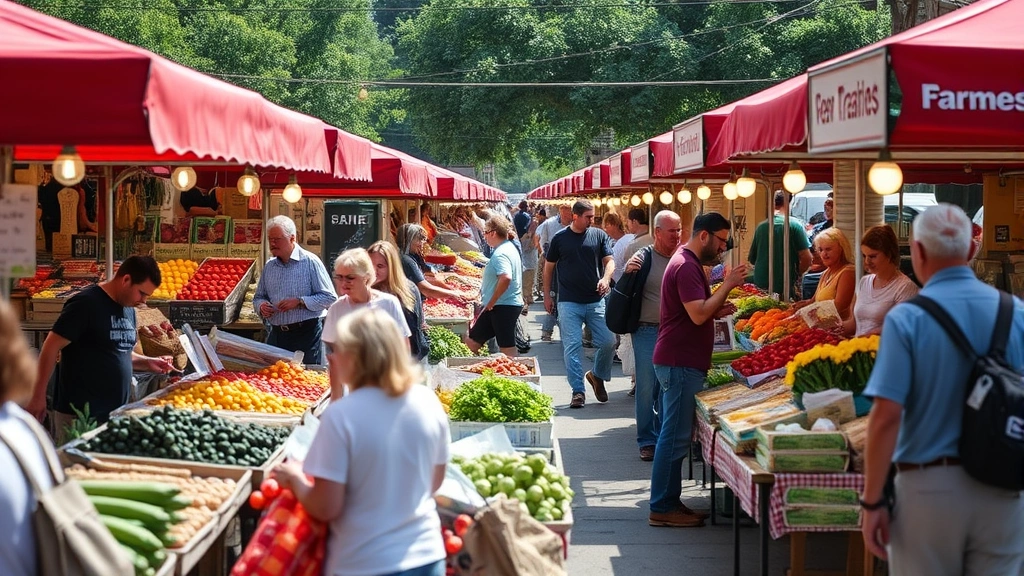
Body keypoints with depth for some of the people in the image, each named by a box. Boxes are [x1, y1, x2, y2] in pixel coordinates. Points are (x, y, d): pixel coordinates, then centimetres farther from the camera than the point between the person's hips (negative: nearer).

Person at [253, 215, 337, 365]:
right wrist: (261, 305, -2)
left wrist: (300, 302, -17)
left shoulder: (310, 261, -6)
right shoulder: (269, 266, 13)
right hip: (276, 334, 5)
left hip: (306, 334, -5)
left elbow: (330, 297, -9)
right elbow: (259, 297, 22)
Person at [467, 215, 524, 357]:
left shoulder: (500, 254, -17)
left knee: (507, 350, -6)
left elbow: (505, 278, -33)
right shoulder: (510, 247, 15)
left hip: (503, 307, -11)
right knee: (471, 342, 13)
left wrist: (491, 302, -22)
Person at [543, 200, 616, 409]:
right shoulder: (560, 238, 2)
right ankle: (578, 391, 1)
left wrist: (605, 278, -18)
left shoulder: (599, 235, 5)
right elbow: (549, 267, 10)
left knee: (608, 341, -4)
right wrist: (547, 296, 7)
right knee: (572, 346, -4)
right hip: (569, 303, -1)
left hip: (596, 301, 2)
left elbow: (609, 261, 3)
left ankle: (597, 376, 22)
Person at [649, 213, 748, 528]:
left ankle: (668, 502, 18)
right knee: (675, 436, -7)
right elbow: (698, 315, -24)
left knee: (676, 436, 13)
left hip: (681, 362, 11)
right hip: (681, 363, -11)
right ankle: (662, 508, -2)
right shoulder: (686, 266, -16)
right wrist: (728, 284, -18)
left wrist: (718, 310, 10)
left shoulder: (687, 262, 18)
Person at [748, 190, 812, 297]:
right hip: (786, 287, -4)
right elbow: (806, 259, -11)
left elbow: (751, 259, 11)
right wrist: (797, 274, 7)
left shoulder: (760, 227, 3)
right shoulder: (794, 225, -8)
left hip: (761, 285, 4)